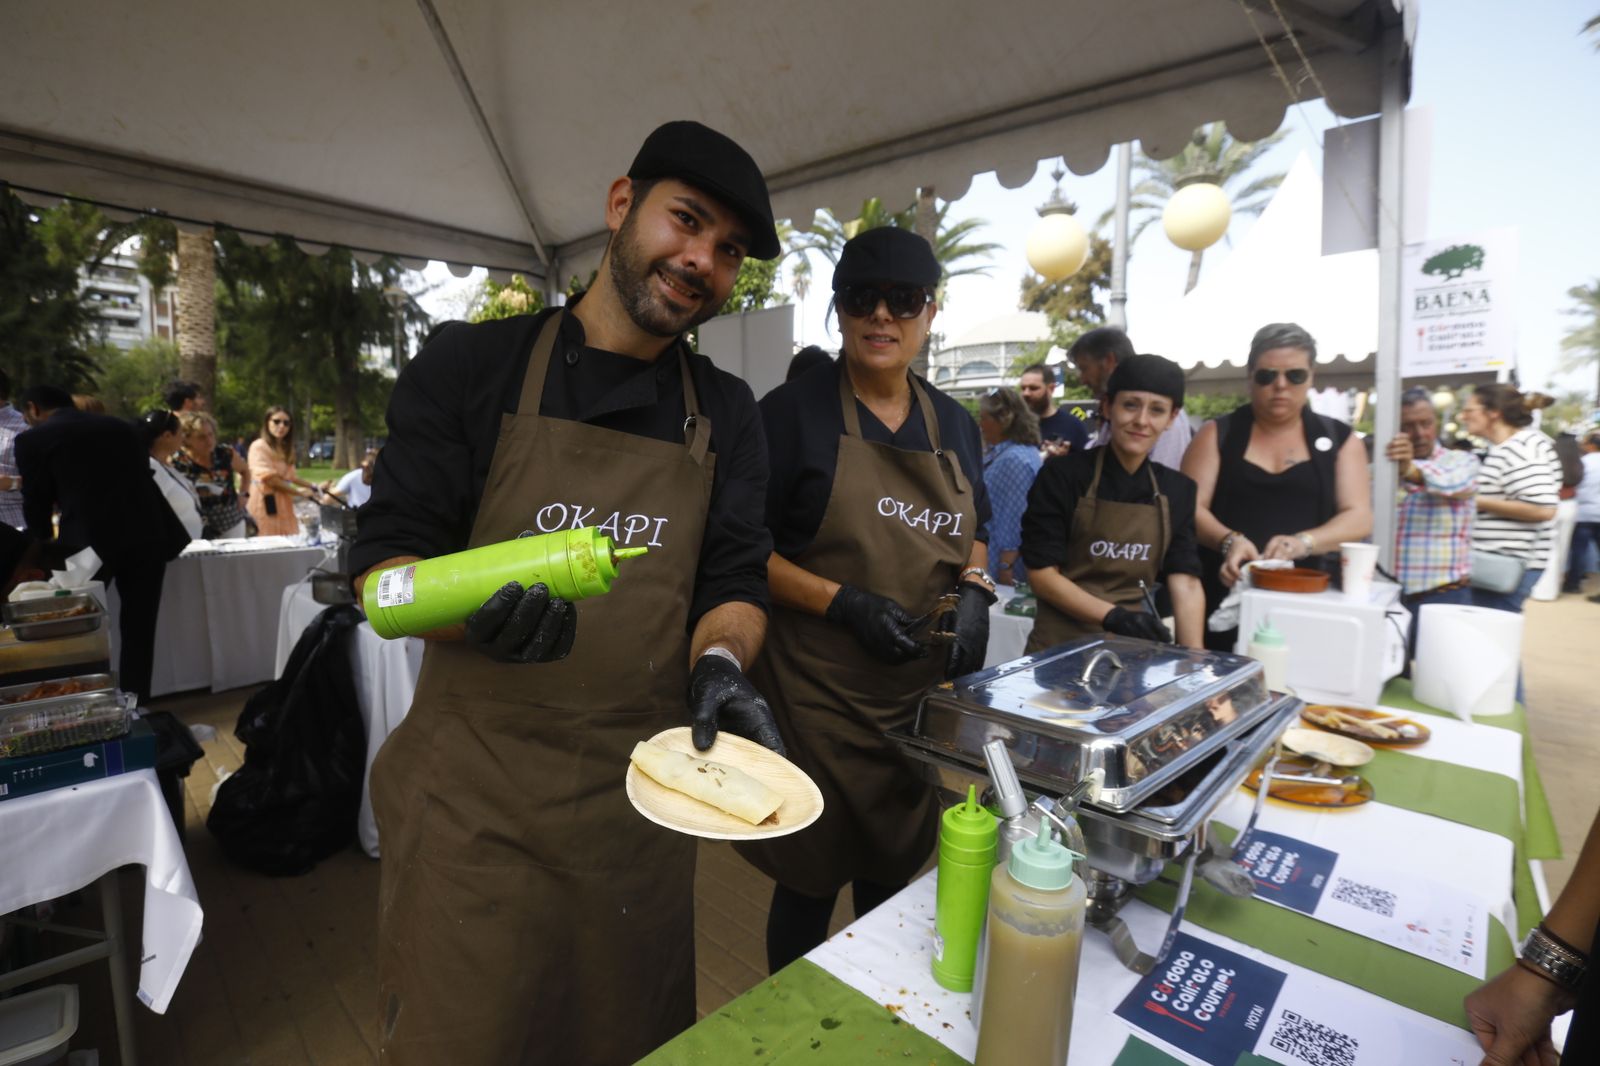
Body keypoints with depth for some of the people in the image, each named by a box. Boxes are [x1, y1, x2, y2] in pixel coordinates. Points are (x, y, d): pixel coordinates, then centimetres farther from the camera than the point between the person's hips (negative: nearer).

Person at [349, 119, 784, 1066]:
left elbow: (735, 584, 1)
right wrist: (475, 604, -26)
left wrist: (718, 663, -21)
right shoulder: (472, 367, -3)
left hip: (640, 800, 3)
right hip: (472, 799, -2)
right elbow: (382, 569, -5)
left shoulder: (726, 414, 4)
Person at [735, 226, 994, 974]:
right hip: (818, 696, -5)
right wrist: (845, 604, -21)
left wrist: (973, 593, -4)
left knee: (894, 880, 22)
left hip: (922, 698, 5)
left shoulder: (954, 425, 7)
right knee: (809, 883, 12)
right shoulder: (793, 412, -9)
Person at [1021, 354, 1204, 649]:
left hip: (1138, 650, 4)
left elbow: (1185, 583, 1)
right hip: (1063, 645, -3)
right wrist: (1113, 616, -18)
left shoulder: (1177, 489, 7)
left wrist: (1194, 660, -12)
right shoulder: (1063, 475, -5)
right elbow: (1041, 573, -8)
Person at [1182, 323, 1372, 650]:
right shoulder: (1218, 434, 5)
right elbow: (1192, 508, -4)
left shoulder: (1340, 439, 10)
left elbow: (1359, 517, 1)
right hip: (1227, 596, -1)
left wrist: (1303, 542, -18)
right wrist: (1229, 540, -23)